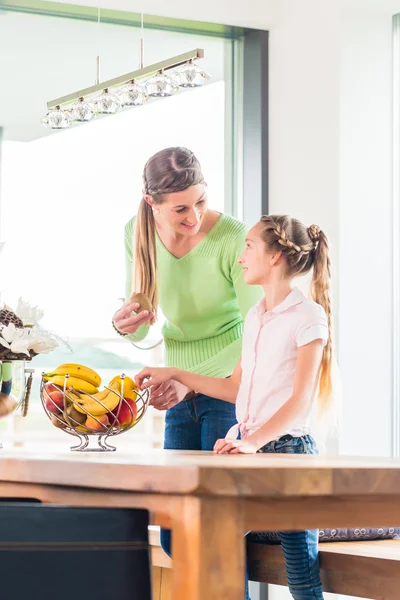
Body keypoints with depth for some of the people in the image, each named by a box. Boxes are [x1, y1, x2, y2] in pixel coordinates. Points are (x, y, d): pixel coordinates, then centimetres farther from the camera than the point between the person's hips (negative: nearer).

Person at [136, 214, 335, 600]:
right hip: (247, 446, 7)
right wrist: (174, 375, 18)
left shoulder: (307, 316, -8)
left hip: (287, 447, -7)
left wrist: (253, 441, -27)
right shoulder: (255, 317, 15)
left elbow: (301, 401, -15)